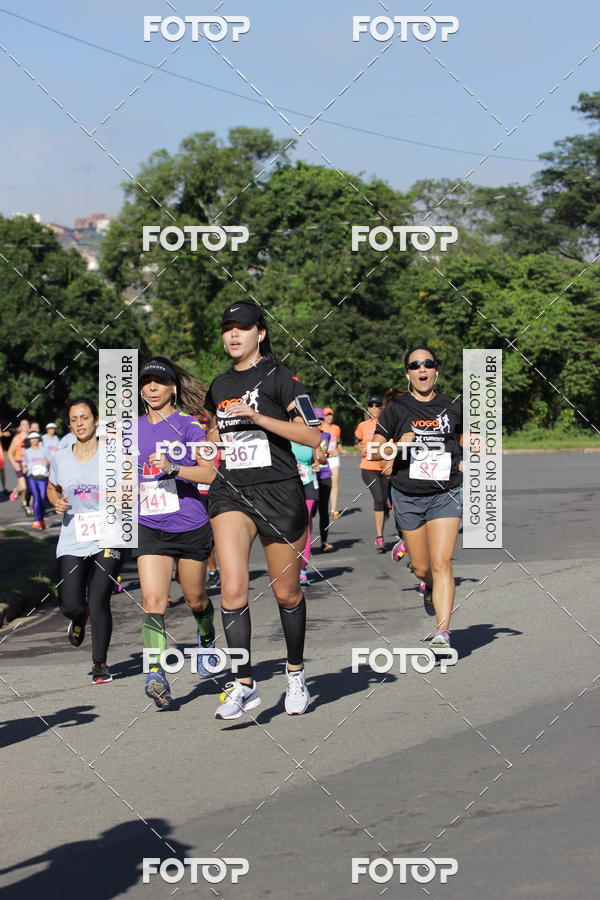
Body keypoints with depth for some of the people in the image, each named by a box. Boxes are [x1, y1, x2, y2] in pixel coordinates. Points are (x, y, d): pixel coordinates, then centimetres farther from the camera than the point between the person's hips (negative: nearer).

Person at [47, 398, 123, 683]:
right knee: (70, 605, -6)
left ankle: (100, 663, 9)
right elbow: (52, 488, 23)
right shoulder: (60, 459, 5)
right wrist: (56, 502, 1)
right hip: (72, 543, 2)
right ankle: (79, 619, 33)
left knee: (98, 603, -9)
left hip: (106, 541, -2)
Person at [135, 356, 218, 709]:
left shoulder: (188, 425, -5)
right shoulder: (133, 429, 9)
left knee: (196, 600, 13)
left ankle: (206, 637, 46)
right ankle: (157, 674, -22)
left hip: (191, 527, -2)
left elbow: (210, 474, -13)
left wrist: (173, 468, -26)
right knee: (153, 599, -17)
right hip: (150, 528, 2)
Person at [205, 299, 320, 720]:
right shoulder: (219, 387, 14)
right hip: (231, 492, 4)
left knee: (287, 593, 7)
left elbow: (313, 436, -13)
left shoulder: (279, 377, -5)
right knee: (233, 589, -14)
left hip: (279, 492, -4)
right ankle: (244, 685, -8)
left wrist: (258, 417, -19)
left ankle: (296, 673, 29)